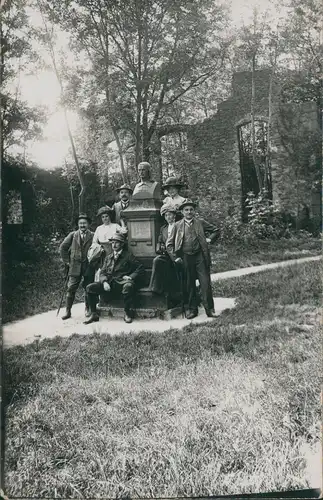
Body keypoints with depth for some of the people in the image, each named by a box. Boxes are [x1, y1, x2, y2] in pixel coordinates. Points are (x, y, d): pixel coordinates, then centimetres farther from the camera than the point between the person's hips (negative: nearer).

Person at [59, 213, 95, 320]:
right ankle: (68, 311, 4)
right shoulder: (73, 235, 6)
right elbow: (63, 247, 10)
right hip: (75, 266, 1)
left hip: (88, 266, -1)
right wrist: (67, 261, 6)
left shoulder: (93, 236, 0)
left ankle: (88, 309, 21)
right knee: (71, 288, -2)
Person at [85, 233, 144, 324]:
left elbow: (140, 269, 3)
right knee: (90, 287, -12)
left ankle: (127, 314, -22)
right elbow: (102, 272, 14)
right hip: (109, 283, 5)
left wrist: (131, 277, -11)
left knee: (128, 286, -39)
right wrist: (104, 282, -6)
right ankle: (94, 314, -3)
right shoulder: (108, 257, 21)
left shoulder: (128, 256, 8)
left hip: (122, 283, -5)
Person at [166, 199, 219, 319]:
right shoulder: (177, 226, 7)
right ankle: (191, 309, 16)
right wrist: (175, 257, -2)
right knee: (189, 285, 6)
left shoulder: (201, 223, 8)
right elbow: (169, 244, 7)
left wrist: (209, 239, 5)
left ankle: (209, 309, 5)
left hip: (200, 256, 0)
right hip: (185, 258, 1)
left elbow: (215, 230, 20)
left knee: (205, 283, -3)